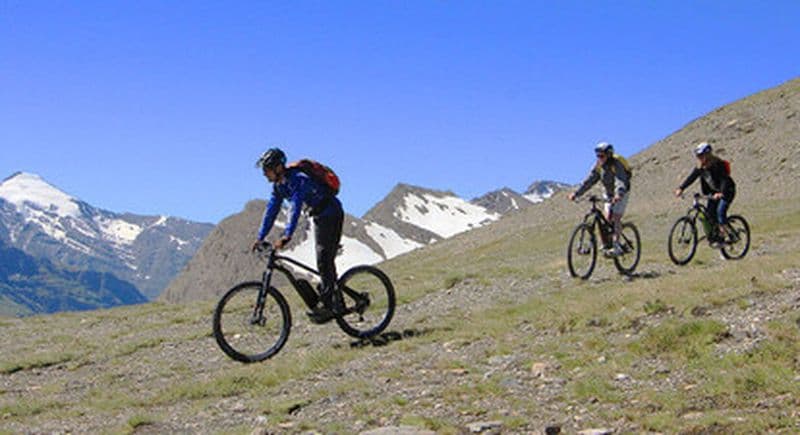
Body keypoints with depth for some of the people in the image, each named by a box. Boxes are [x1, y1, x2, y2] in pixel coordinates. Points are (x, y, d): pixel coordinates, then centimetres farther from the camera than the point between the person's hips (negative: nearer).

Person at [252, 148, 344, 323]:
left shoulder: (298, 179, -28)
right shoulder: (279, 185, 0)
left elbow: (295, 208, -38)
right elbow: (271, 210, 3)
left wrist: (286, 236, -46)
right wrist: (260, 238, -2)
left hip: (331, 214, -10)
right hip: (319, 216, 10)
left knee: (325, 260, -15)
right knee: (323, 261, 11)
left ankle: (326, 305, -16)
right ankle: (336, 302, 17)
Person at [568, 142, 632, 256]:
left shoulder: (616, 164, -26)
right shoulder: (599, 166, -7)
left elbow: (621, 181, -41)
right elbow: (589, 181, -9)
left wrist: (619, 195, -59)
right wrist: (576, 193, -19)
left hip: (620, 195, -7)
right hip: (609, 194, 7)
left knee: (616, 218, -16)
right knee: (607, 220, 3)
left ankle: (616, 247, -18)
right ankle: (607, 245, 13)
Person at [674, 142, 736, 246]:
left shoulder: (718, 165, -25)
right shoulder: (700, 167, -4)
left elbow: (725, 179, -34)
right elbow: (691, 177, -9)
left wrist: (721, 193, -50)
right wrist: (681, 188, -22)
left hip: (727, 191, -7)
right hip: (714, 192, 7)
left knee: (720, 210, -23)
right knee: (709, 213, -4)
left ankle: (722, 237, -18)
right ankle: (712, 237, 5)